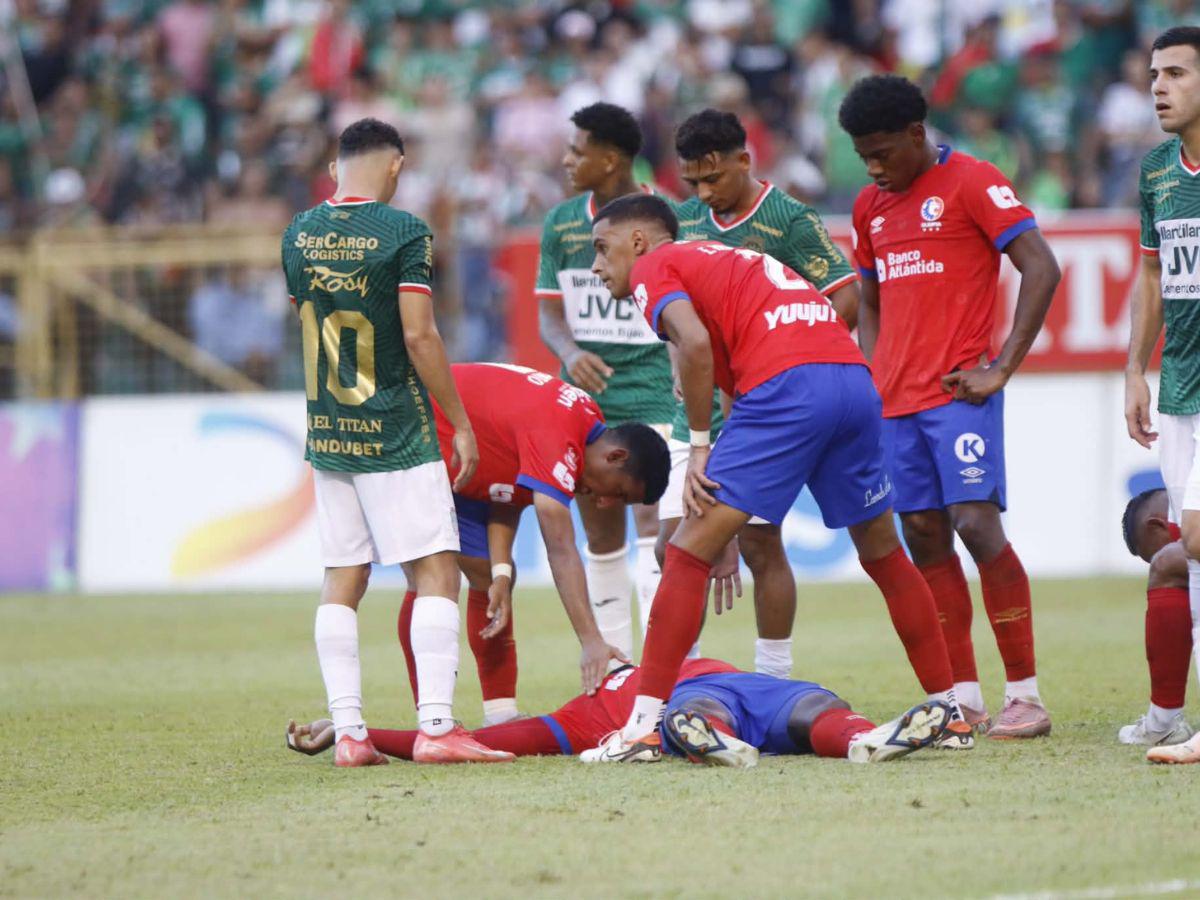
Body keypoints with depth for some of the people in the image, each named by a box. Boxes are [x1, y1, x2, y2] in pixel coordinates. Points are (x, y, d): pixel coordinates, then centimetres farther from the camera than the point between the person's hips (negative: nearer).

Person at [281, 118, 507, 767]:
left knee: (342, 583, 8)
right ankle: (435, 725, -13)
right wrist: (460, 422, -6)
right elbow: (419, 337, -13)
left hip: (326, 432, 6)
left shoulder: (300, 234, 7)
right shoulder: (402, 233, -11)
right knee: (436, 571, -4)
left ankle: (347, 733, 4)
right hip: (394, 433, -6)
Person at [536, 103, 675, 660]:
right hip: (586, 395, 5)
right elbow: (550, 314, 9)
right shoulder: (562, 223, 8)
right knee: (601, 538, 9)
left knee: (652, 526, -16)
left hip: (653, 392, -5)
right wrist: (570, 354, -12)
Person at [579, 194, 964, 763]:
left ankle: (643, 727, -8)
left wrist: (699, 447, -3)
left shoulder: (653, 268, 11)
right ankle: (950, 710, 29)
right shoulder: (723, 259, 35)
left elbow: (694, 343, -11)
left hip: (788, 385, -8)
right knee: (883, 555, 23)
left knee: (688, 554, -4)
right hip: (855, 378, 8)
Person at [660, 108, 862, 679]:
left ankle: (774, 680, 6)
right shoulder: (683, 221, 11)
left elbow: (847, 300, -11)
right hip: (693, 411, 6)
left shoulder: (790, 220, -7)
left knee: (759, 544, -2)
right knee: (673, 544, 1)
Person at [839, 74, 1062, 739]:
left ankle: (1025, 695, -10)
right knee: (924, 538, 4)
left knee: (977, 524, -14)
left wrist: (1002, 368, -14)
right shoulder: (871, 206, 17)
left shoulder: (972, 183, -5)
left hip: (958, 392, -7)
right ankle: (965, 702, 6)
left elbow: (1041, 269, -11)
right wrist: (871, 379, 11)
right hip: (897, 402, 7)